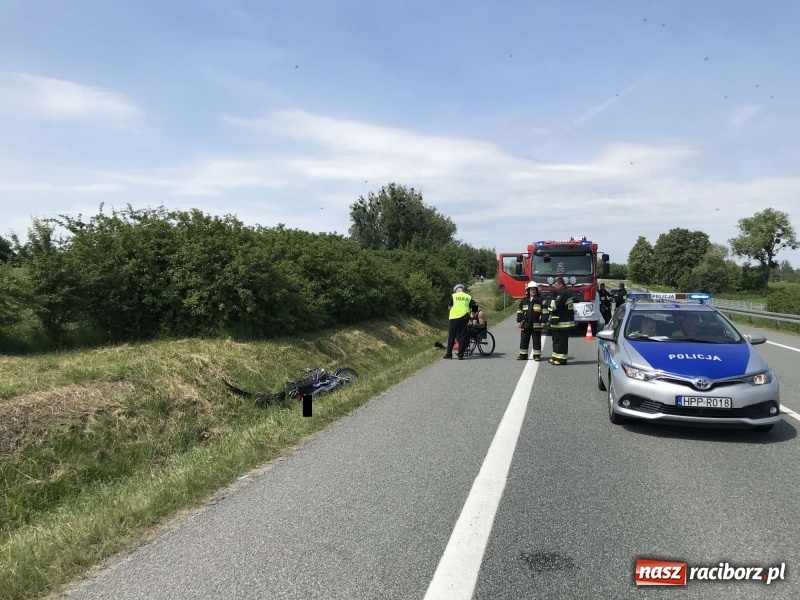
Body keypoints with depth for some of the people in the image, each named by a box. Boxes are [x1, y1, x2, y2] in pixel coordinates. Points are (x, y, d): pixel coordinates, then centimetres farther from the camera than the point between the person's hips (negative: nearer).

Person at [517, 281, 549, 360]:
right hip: (525, 325, 3)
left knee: (536, 341, 3)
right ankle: (523, 355, 14)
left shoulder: (540, 300, 1)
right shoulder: (524, 300, 11)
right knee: (524, 340, 7)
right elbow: (519, 311, 14)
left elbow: (545, 312, -2)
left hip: (536, 325, -3)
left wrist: (543, 321, -8)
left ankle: (537, 355, 10)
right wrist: (519, 321, 8)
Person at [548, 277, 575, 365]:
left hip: (563, 322, -11)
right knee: (556, 340, 17)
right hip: (559, 322, 11)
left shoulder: (564, 293, -15)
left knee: (561, 341, -8)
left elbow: (557, 305, -23)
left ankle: (561, 359, -5)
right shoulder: (561, 292, 20)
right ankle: (556, 357, 24)